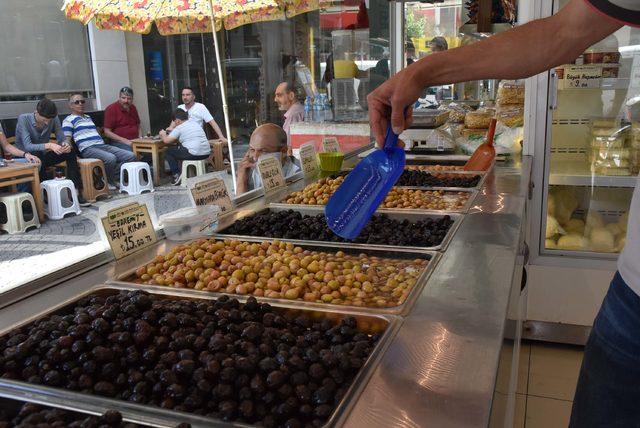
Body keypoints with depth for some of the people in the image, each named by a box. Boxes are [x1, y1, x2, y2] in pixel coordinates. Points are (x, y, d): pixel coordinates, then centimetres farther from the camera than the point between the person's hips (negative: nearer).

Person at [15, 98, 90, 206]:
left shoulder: (54, 119, -10)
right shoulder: (23, 119, -21)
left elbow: (62, 139, -6)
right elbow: (27, 146, -29)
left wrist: (65, 144, -32)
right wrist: (49, 145, -45)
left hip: (43, 156, 4)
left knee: (70, 152, -18)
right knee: (38, 156, -37)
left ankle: (76, 192, -23)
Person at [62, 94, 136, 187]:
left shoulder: (88, 118, 30)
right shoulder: (69, 120, 7)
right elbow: (67, 141, -1)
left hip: (102, 145, 8)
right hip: (88, 149, -8)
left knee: (131, 156, -12)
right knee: (110, 158, -37)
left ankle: (113, 177, -9)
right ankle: (107, 181, -11)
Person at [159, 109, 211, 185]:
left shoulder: (179, 128, -2)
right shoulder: (195, 123, 19)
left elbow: (166, 141, -4)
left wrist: (163, 135, 19)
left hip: (194, 154, -8)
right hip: (206, 153, 8)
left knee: (168, 152, 12)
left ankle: (176, 174, 7)